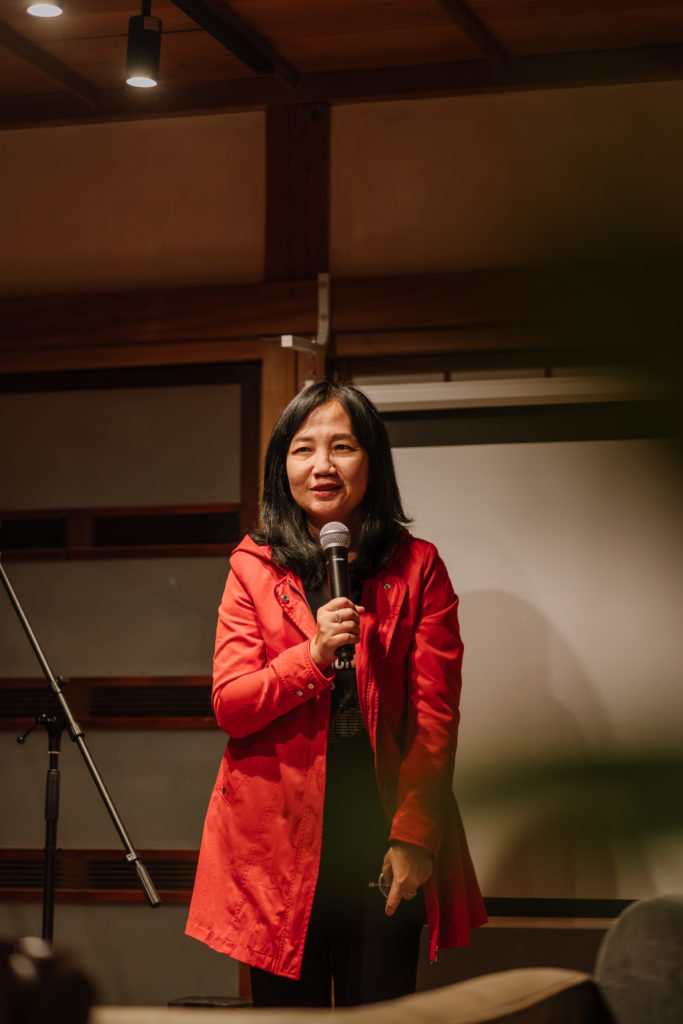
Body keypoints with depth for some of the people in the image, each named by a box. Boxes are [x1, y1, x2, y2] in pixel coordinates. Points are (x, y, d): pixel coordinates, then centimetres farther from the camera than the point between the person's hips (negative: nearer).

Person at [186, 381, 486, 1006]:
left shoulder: (418, 568, 4)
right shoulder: (254, 568, 5)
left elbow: (436, 714, 0)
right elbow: (230, 707, -1)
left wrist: (415, 836, -8)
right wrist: (313, 655, -18)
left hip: (381, 831, 0)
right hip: (278, 834, 0)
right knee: (287, 1006, 4)